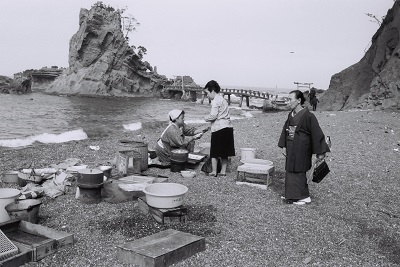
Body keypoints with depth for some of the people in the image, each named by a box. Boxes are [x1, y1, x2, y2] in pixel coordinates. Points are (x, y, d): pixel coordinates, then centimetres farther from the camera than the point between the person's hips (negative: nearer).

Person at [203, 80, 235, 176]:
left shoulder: (216, 100, -10)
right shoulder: (222, 99, 18)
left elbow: (213, 116, -18)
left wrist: (206, 118, 0)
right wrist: (210, 118, 14)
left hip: (219, 128, -9)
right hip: (228, 127, 9)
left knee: (214, 151, 2)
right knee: (224, 152, 12)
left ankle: (214, 171, 5)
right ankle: (223, 171, 16)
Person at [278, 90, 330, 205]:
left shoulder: (308, 116, -18)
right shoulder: (291, 115, 4)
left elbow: (316, 134, -16)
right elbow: (286, 130, 13)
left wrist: (320, 152, -15)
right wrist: (283, 145, 10)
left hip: (302, 149, -7)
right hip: (291, 148, 7)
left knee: (298, 172, 1)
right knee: (291, 171, 15)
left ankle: (304, 196, 16)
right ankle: (291, 195, 29)